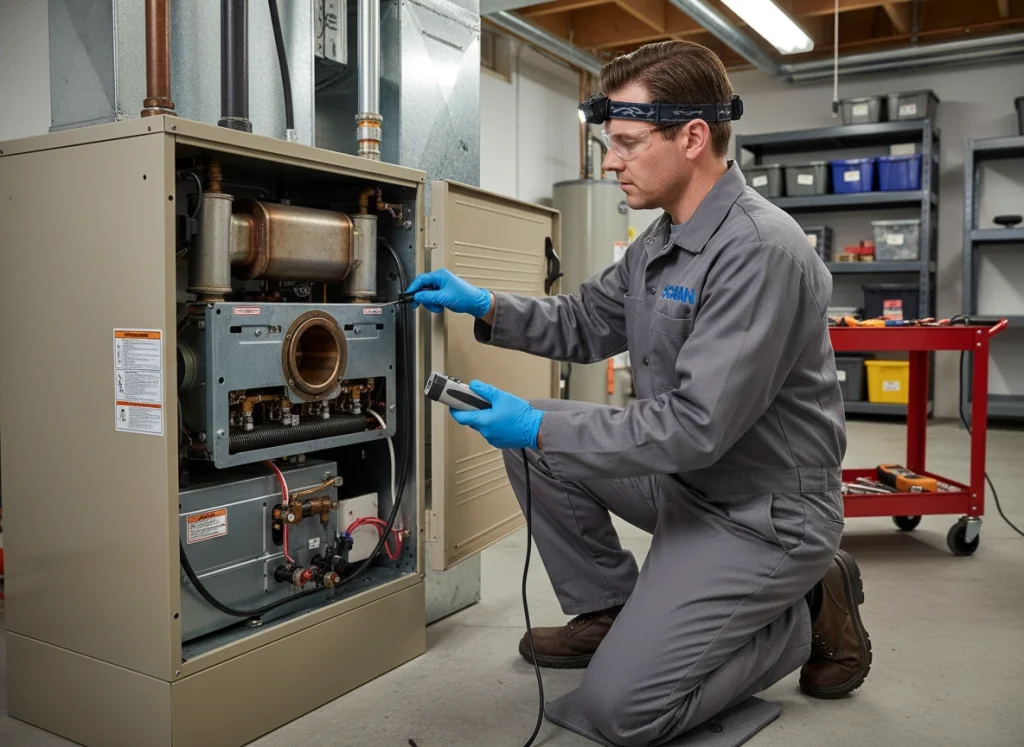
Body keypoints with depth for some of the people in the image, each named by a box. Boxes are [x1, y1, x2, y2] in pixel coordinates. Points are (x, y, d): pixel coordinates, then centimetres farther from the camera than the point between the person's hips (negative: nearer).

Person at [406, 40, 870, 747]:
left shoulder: (760, 250, -26)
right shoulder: (663, 239, 5)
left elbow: (696, 428, -29)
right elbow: (585, 323, 14)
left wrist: (541, 429, -24)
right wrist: (484, 305, 0)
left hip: (761, 511, -9)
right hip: (684, 473, 9)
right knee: (531, 437, 3)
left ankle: (808, 615, 8)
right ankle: (608, 611, 15)